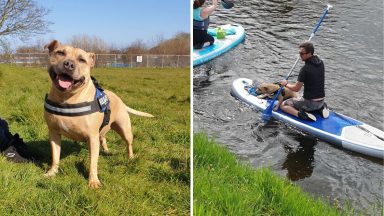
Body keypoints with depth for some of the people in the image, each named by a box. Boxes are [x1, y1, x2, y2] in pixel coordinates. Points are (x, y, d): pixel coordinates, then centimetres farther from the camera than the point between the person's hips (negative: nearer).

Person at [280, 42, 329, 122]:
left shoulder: (305, 69, -23)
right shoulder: (320, 63, -1)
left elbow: (296, 89, -17)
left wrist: (286, 84, 2)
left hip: (310, 102, -7)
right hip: (321, 101, 7)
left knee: (283, 105, 5)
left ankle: (301, 114, -14)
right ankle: (321, 107, 14)